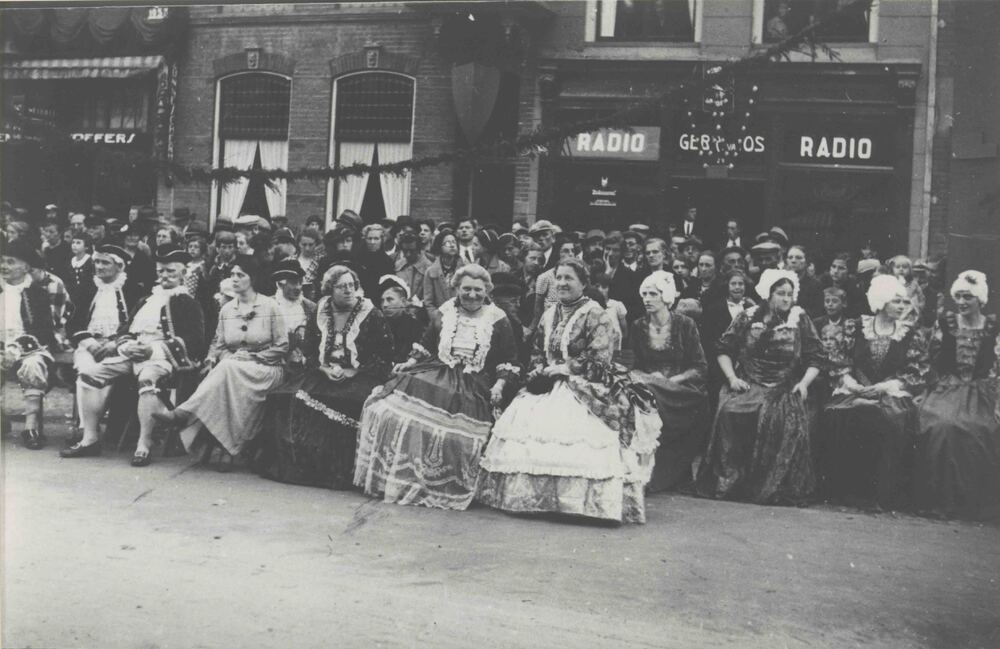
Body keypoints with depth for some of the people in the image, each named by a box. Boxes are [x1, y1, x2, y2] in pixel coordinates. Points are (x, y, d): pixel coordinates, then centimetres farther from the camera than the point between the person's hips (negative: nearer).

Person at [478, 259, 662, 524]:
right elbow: (537, 352, 24)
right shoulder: (549, 315, 20)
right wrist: (539, 370, 3)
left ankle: (577, 501, -29)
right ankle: (534, 495, -12)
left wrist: (566, 368, -12)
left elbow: (599, 357, -10)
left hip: (584, 388, -6)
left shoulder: (596, 315, -1)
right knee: (523, 419, -16)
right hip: (549, 386, 6)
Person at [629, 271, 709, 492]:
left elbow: (700, 368, -1)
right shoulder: (638, 327, 10)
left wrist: (672, 380, -14)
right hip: (650, 388, 3)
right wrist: (650, 377, -11)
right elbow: (633, 366, 9)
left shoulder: (684, 325, 2)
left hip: (682, 390, -3)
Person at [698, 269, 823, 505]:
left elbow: (815, 359, 10)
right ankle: (730, 481, -20)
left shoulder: (800, 320, 10)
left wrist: (804, 383, -7)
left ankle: (776, 487, -21)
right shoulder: (747, 318, 10)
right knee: (731, 411, -30)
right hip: (747, 386, 0)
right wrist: (732, 377, -2)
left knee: (790, 419, -32)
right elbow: (724, 350, 12)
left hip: (786, 389, 0)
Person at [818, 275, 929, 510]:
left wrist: (883, 387, -13)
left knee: (894, 420, -36)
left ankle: (888, 493, -26)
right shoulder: (857, 328, 11)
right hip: (855, 390, 1)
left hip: (892, 392, -1)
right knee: (833, 415, -31)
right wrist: (849, 381, -11)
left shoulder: (912, 334, 8)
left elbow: (917, 375, 2)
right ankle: (842, 488, -20)